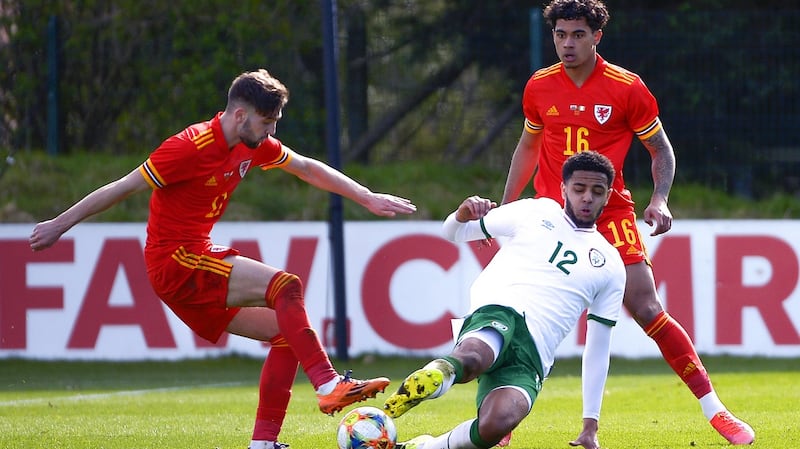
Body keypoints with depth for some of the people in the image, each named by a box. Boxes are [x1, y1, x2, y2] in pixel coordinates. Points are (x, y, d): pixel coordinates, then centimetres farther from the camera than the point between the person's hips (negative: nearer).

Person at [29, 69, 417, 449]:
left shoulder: (253, 145, 7)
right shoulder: (191, 147, -19)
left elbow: (308, 169, 20)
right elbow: (124, 187, -14)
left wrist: (368, 199, 18)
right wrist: (59, 225, -10)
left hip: (199, 257, 9)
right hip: (175, 262, -9)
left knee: (286, 332, 3)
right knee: (286, 286, -22)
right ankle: (329, 386, -28)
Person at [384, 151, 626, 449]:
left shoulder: (611, 266, 21)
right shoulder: (535, 212, 18)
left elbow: (598, 349, 23)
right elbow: (453, 233, 25)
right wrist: (462, 216, -1)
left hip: (532, 356, 1)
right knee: (469, 359, -44)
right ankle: (382, 419, -39)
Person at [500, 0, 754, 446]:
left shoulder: (627, 88, -5)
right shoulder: (540, 87, 4)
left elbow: (661, 149, 4)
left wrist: (660, 200, -12)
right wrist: (504, 207, 18)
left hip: (611, 213, -2)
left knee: (647, 309, -11)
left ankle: (714, 408, -5)